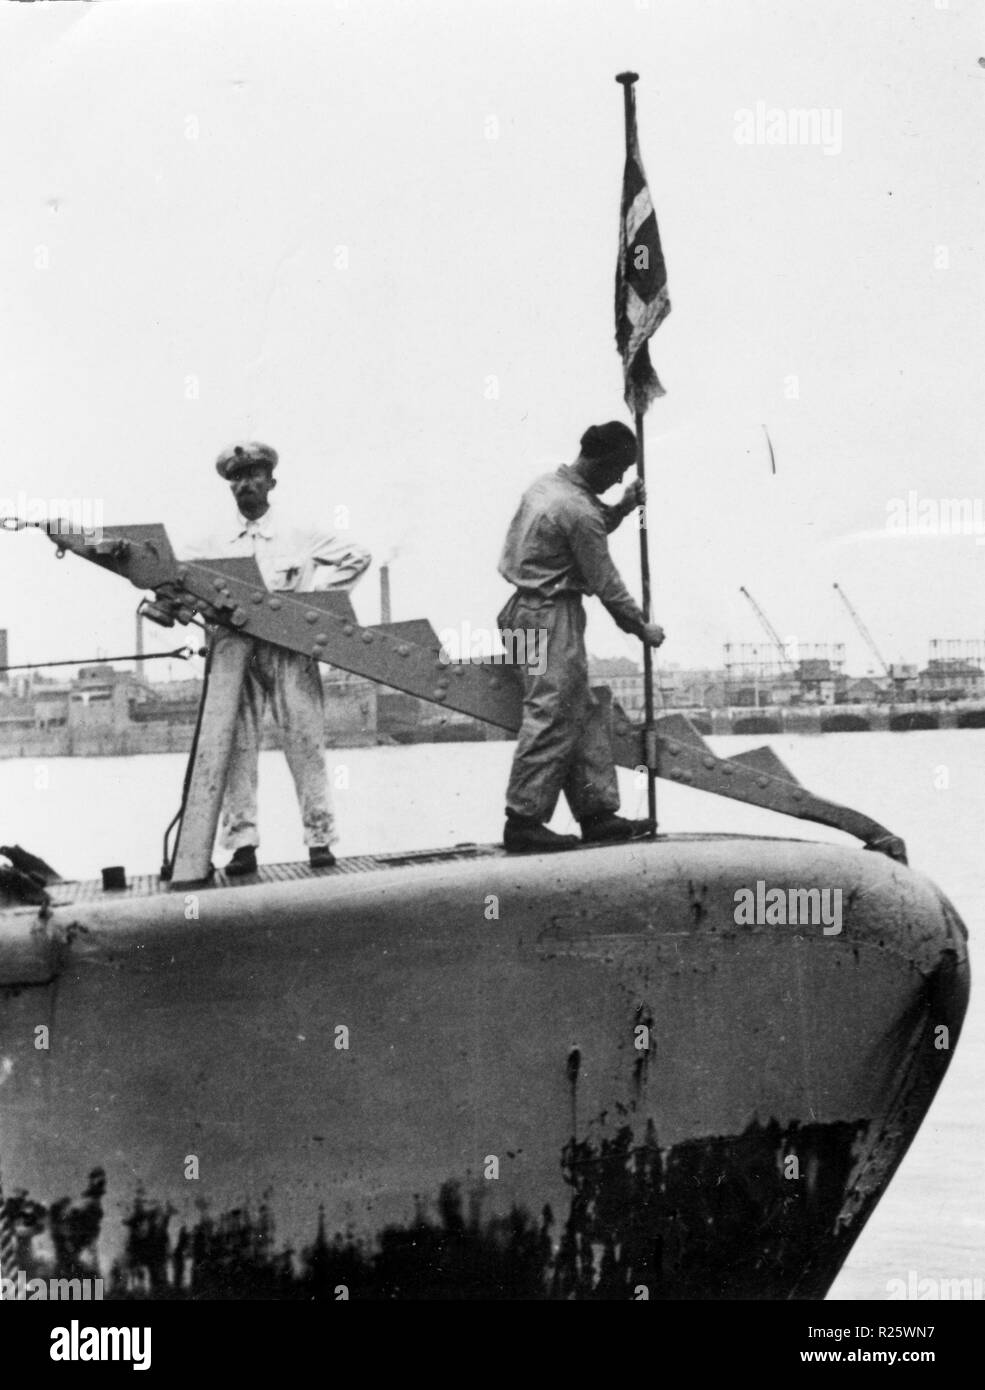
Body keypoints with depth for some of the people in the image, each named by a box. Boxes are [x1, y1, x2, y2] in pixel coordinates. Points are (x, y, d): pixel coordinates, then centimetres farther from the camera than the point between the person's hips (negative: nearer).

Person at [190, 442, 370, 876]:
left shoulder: (301, 538, 9)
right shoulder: (212, 547, 14)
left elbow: (356, 556, 10)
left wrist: (316, 593, 1)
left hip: (289, 648, -1)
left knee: (304, 741, -4)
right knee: (235, 744, -6)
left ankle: (319, 837, 2)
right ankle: (242, 841, -4)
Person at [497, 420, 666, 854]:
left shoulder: (548, 484, 10)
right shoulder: (578, 510, -19)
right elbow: (605, 583, -13)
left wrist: (622, 507, 12)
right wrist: (642, 628, -1)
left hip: (528, 609, 10)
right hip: (551, 619, -10)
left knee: (584, 716, 13)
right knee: (551, 720, -7)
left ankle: (597, 812, 17)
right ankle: (523, 822, -5)